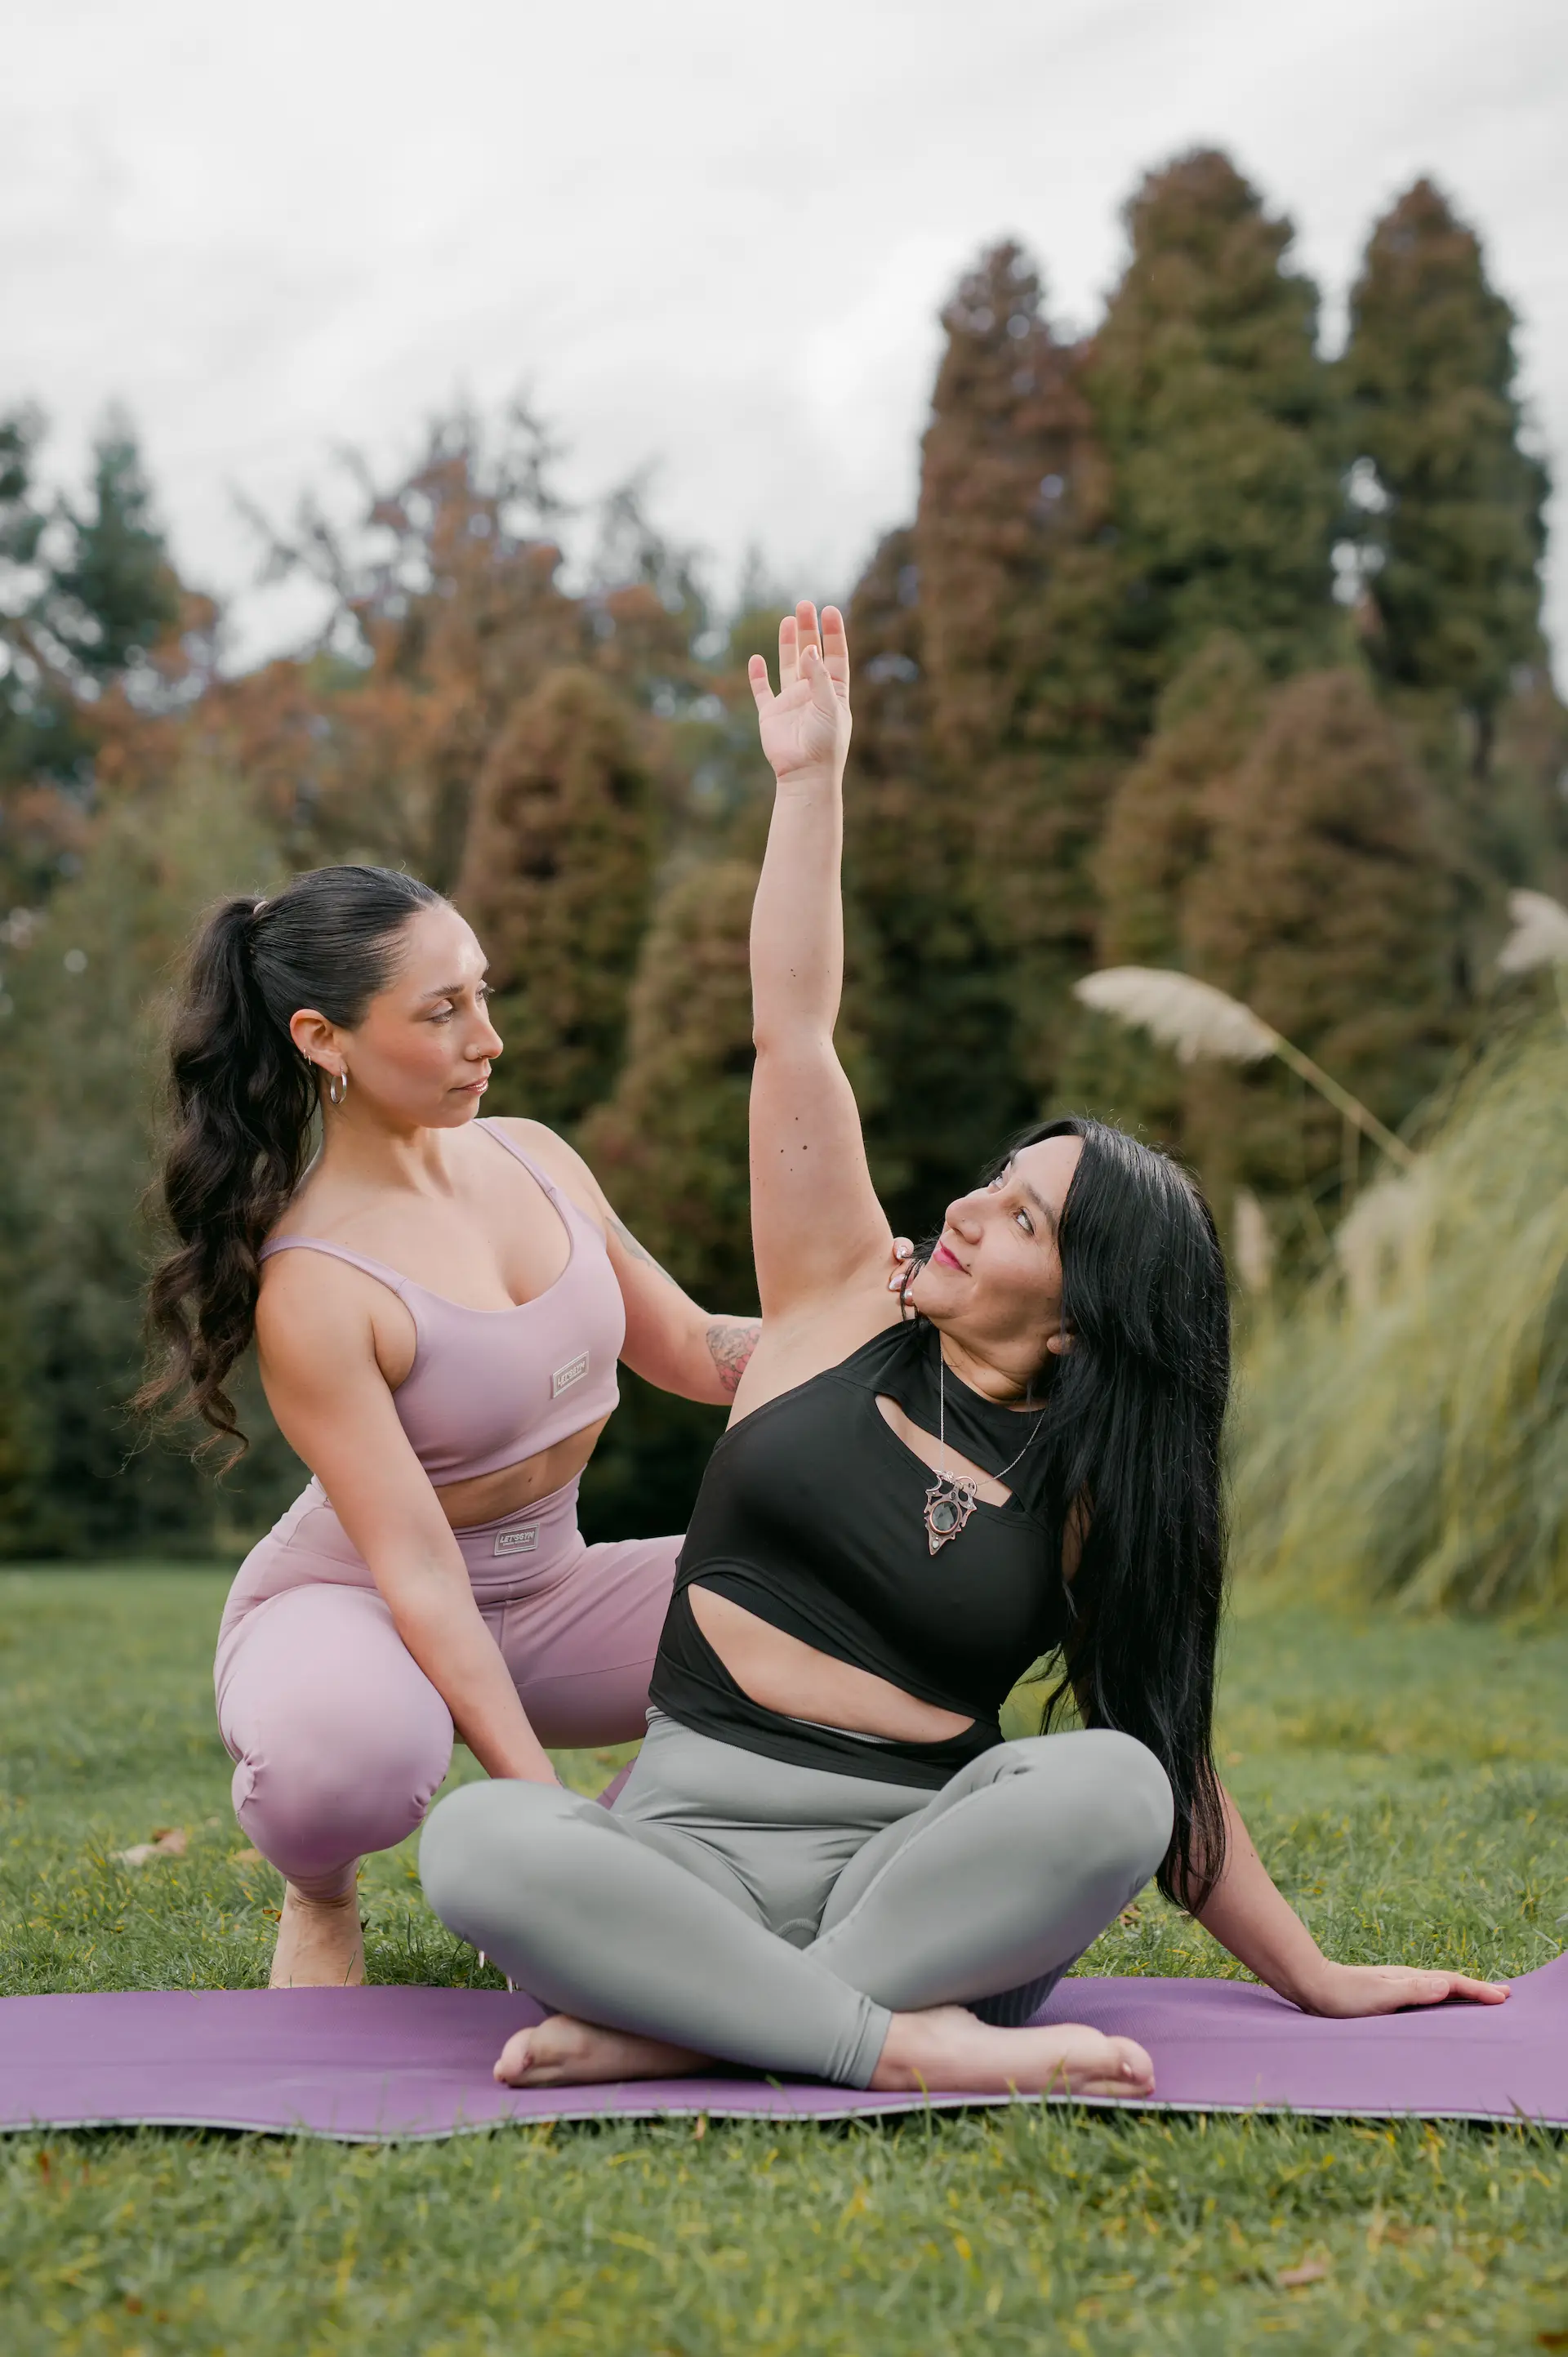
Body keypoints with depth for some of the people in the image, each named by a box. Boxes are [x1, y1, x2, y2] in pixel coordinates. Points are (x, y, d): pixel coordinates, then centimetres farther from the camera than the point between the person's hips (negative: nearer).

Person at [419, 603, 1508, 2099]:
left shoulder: (1096, 1497, 6)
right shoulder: (846, 1312, 7)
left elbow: (1165, 1767, 11)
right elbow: (794, 1036, 4)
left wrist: (1313, 1980, 9)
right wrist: (811, 780, 2)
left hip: (920, 1867, 0)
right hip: (689, 1843, 0)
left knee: (1108, 1782, -34)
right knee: (472, 1841, -33)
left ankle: (677, 2029, -31)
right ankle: (911, 2047, -32)